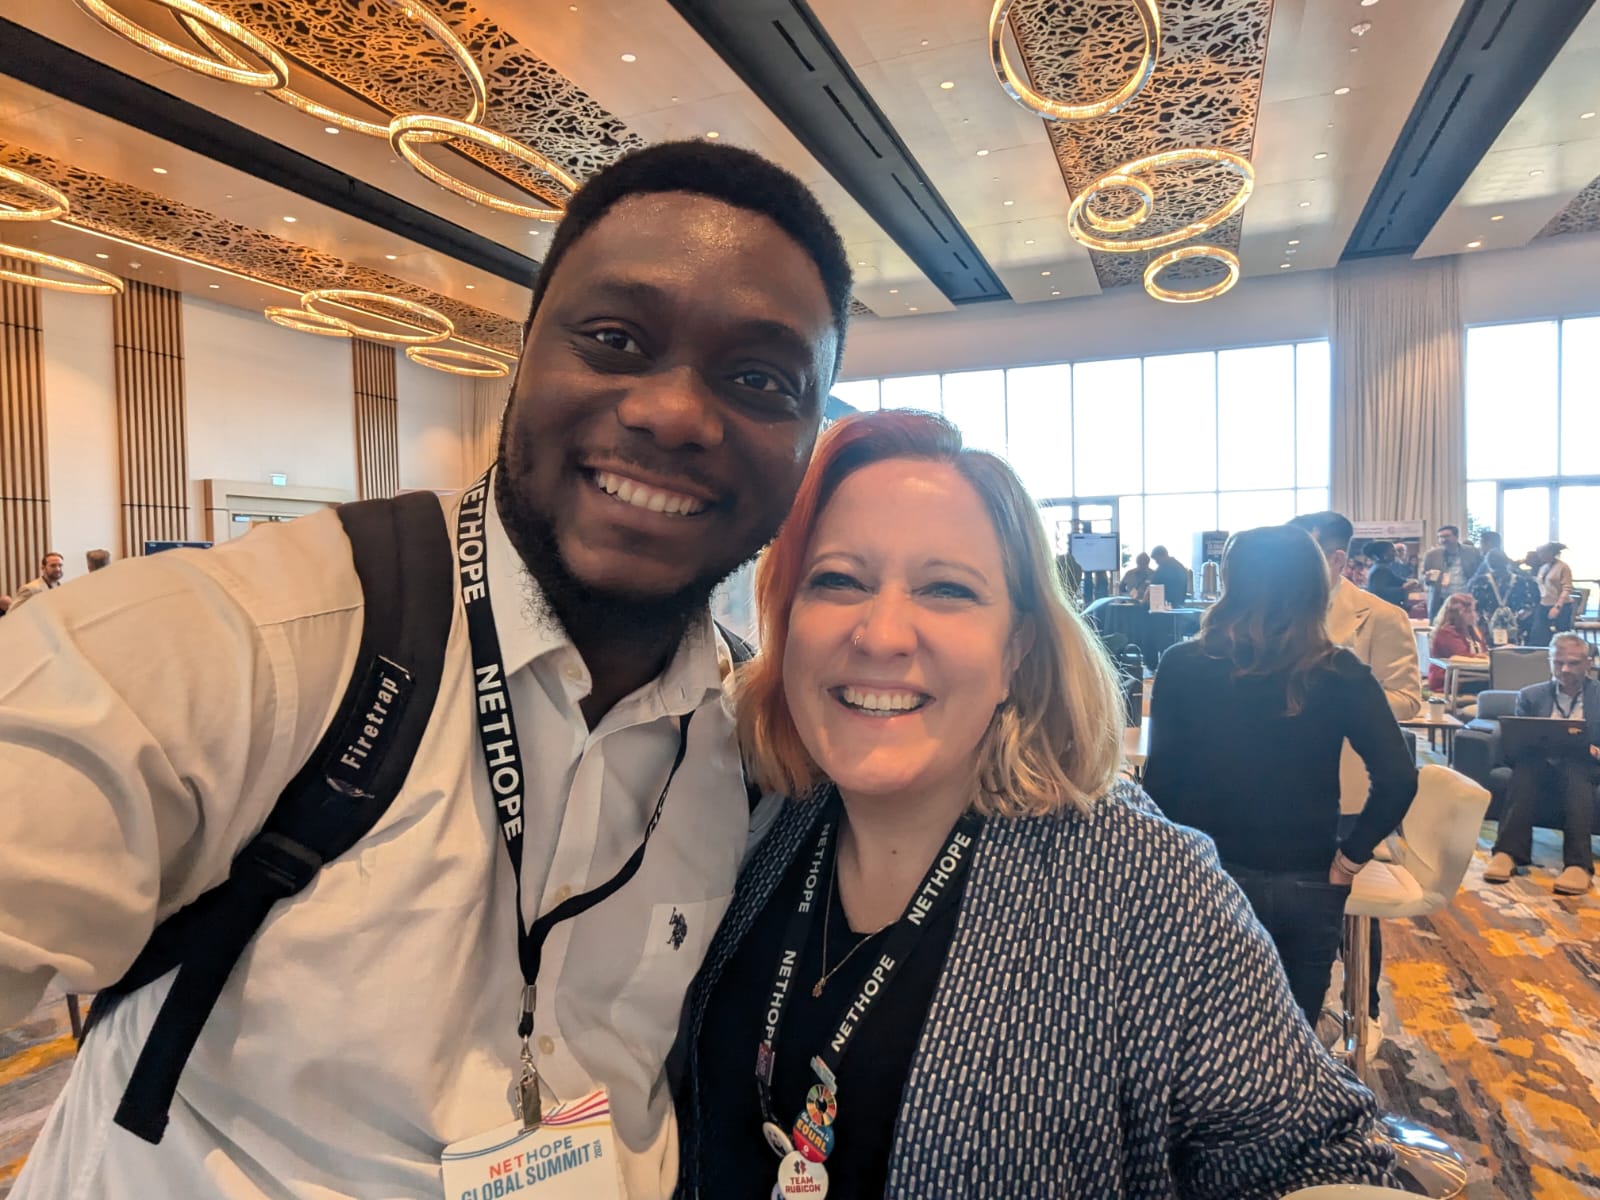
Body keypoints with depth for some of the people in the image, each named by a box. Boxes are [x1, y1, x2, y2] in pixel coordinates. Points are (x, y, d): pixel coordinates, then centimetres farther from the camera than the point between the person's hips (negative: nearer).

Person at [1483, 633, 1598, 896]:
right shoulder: (1531, 696, 18)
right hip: (1539, 767, 1)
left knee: (1574, 765, -36)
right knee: (1526, 762, -34)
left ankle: (1578, 863, -48)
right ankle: (1508, 852, -46)